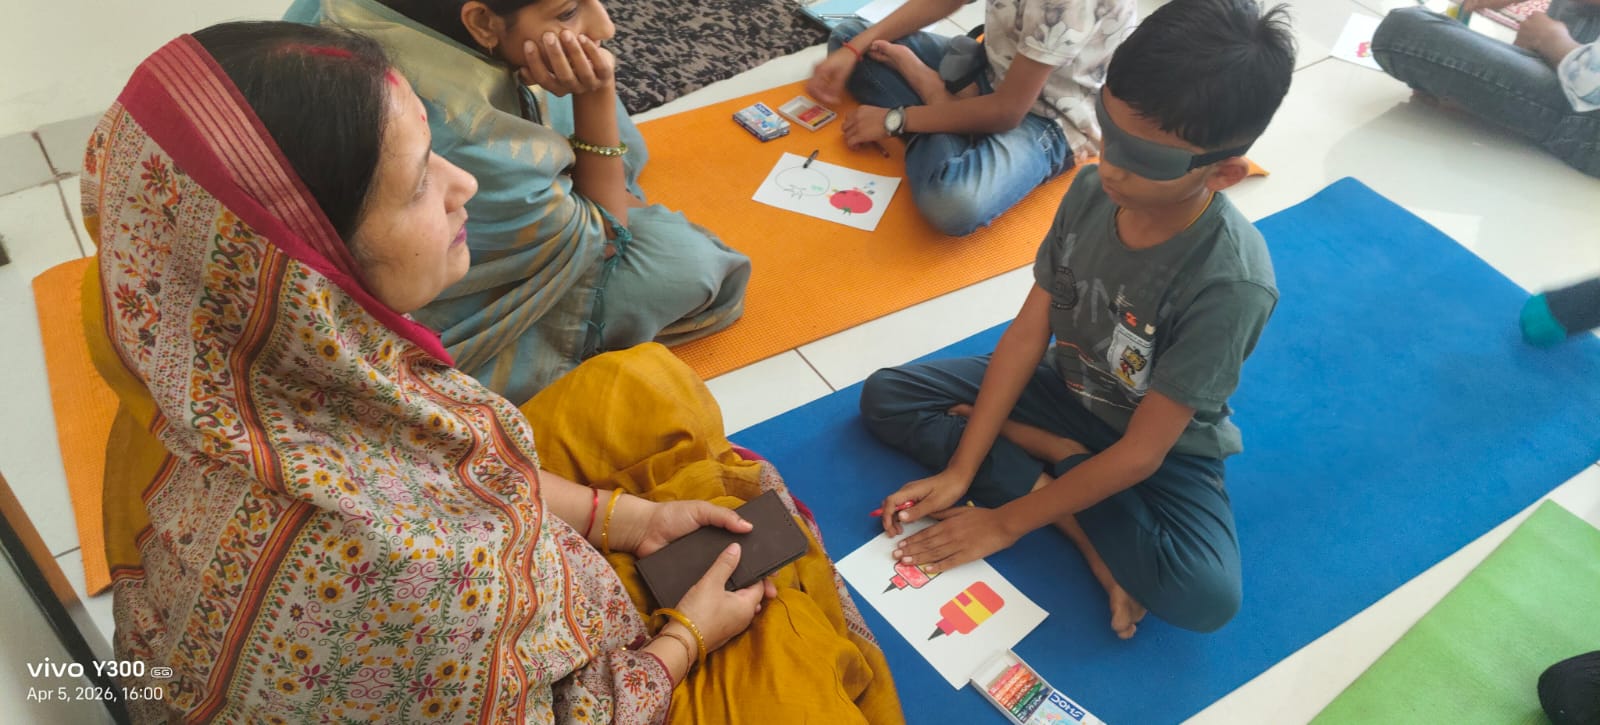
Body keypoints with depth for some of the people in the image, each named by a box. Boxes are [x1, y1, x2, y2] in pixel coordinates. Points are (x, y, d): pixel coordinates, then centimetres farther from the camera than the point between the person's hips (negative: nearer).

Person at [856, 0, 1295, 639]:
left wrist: (1006, 521, -21)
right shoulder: (1092, 190, -19)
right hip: (1066, 392, 6)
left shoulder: (1230, 283, -33)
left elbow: (1139, 454, -27)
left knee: (1207, 595, -32)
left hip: (1164, 450, -5)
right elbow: (1027, 333, -11)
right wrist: (957, 474, -14)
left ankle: (1046, 460, -12)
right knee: (884, 397, -8)